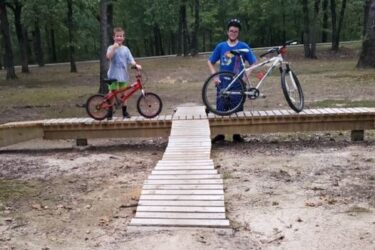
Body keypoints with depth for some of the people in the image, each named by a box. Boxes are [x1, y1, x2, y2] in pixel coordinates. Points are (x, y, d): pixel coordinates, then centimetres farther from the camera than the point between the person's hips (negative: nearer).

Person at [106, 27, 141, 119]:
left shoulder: (125, 49, 6)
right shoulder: (111, 47, -2)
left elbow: (130, 60, 0)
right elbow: (108, 57, -20)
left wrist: (136, 65, -17)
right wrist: (114, 48, -27)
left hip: (123, 75, 3)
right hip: (113, 75, -3)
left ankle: (125, 112, 18)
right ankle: (110, 113, 11)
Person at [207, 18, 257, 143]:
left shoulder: (244, 46, 1)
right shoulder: (220, 46, 4)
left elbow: (253, 63, 2)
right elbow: (210, 62, 11)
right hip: (223, 84, 1)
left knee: (237, 110, 5)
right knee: (220, 109, 2)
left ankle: (237, 135, 19)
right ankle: (220, 134, 16)